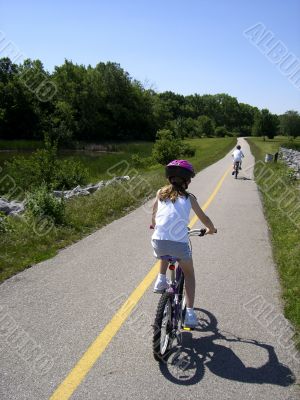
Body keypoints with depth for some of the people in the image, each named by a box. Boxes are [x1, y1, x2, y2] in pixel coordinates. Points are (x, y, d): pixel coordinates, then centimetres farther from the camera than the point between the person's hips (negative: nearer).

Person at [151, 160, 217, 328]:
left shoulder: (161, 193, 15)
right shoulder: (189, 197, 11)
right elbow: (204, 218, 18)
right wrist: (212, 229, 38)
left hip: (158, 241, 2)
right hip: (179, 242, -2)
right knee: (189, 273, 23)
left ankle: (161, 280, 22)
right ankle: (190, 314, 17)